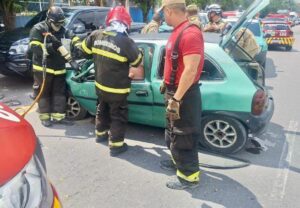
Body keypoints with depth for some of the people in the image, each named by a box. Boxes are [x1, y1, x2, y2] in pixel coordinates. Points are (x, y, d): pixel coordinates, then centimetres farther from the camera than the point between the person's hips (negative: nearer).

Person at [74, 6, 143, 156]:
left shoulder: (96, 35, -6)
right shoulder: (126, 42, -23)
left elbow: (85, 49, 12)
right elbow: (138, 61, -7)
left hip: (100, 85, 6)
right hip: (117, 89, -6)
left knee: (102, 110, 27)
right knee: (118, 116, 10)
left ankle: (101, 134, 45)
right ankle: (116, 145, 17)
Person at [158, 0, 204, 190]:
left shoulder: (190, 33, -23)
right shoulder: (178, 31, 9)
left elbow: (191, 70, -28)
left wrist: (176, 99, -27)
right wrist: (166, 85, 25)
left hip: (184, 95, -10)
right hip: (175, 91, 10)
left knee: (182, 136, 1)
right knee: (173, 132, 23)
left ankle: (189, 176, 16)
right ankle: (178, 160, 42)